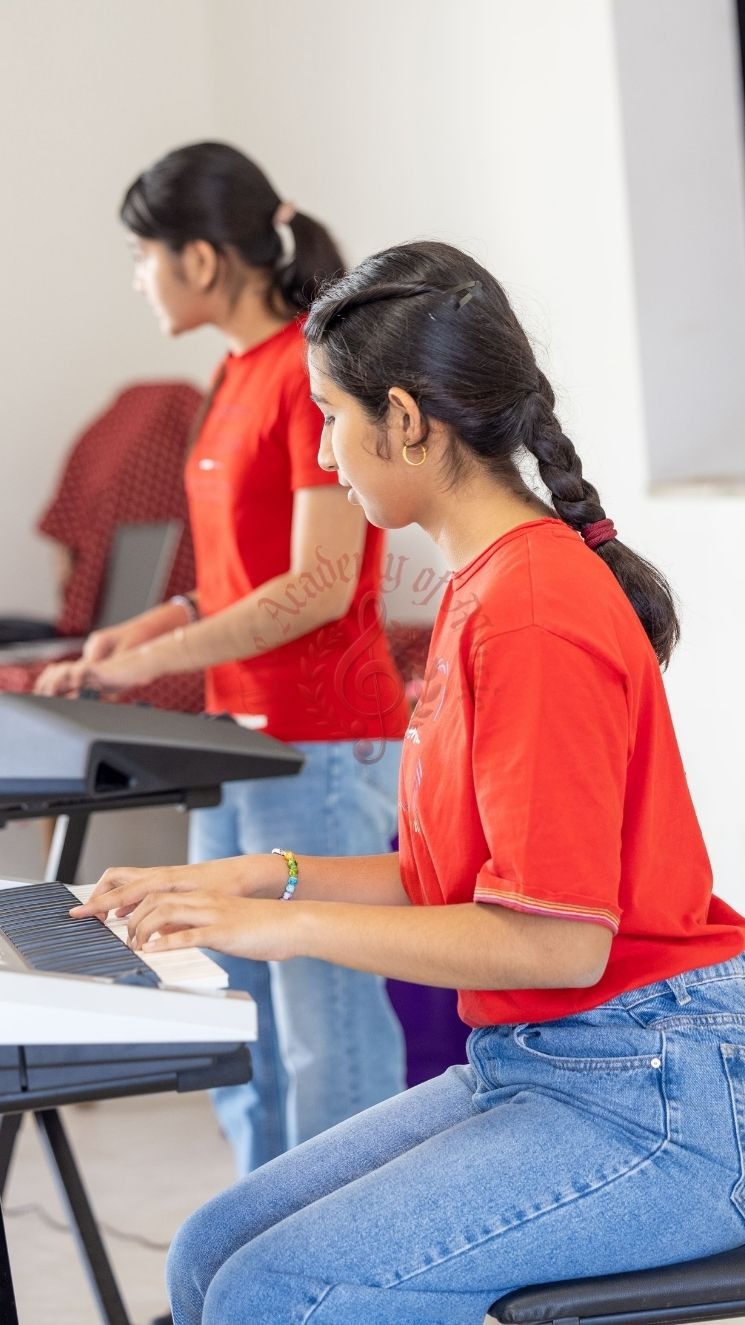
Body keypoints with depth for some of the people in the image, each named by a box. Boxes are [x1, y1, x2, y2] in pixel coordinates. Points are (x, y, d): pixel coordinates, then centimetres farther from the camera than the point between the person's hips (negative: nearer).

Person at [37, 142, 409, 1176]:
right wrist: (157, 624, 7)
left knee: (328, 1042, -4)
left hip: (324, 749, -10)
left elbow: (319, 585, -19)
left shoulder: (317, 373, -15)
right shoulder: (238, 377, 13)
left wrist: (151, 662, -18)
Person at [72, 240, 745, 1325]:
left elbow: (556, 939, -22)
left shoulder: (530, 610, -19)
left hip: (654, 1099, -9)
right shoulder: (488, 585, 12)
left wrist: (292, 925, -18)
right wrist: (266, 877, 8)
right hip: (526, 1065, 9)